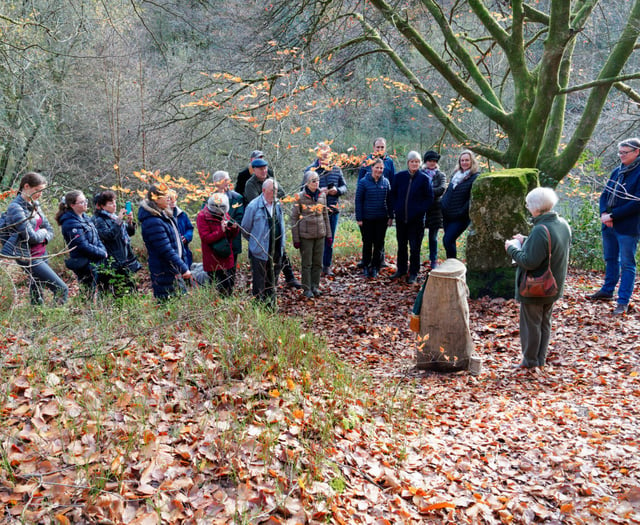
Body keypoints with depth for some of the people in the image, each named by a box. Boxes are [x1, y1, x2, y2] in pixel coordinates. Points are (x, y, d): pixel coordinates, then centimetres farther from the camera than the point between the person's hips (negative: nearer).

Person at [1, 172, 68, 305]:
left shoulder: (34, 204, 12)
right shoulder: (15, 207, -14)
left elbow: (50, 230, 14)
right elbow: (31, 236, -20)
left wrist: (43, 238, -7)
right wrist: (42, 232, 0)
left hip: (42, 255, 8)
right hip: (29, 258, -8)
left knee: (37, 297, 11)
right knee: (62, 290, -13)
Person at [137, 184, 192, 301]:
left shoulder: (164, 215, 12)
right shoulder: (152, 222, -21)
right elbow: (166, 251, -24)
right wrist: (183, 269, -22)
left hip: (175, 271, 10)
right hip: (164, 274, -10)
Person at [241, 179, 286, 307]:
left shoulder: (277, 205, 6)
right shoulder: (253, 206, -12)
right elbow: (245, 229, -3)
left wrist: (281, 244, 13)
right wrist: (255, 242, 6)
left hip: (276, 251, 6)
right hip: (260, 251, -6)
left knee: (272, 281, 16)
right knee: (259, 282, 3)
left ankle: (271, 305, 28)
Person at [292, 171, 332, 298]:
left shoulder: (322, 195, 5)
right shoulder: (300, 197, -8)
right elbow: (294, 218, -5)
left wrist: (328, 234, 11)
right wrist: (295, 238, -7)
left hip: (320, 234, 4)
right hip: (305, 235, -4)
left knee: (318, 262, 10)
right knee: (307, 263, 4)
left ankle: (315, 286, 23)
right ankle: (307, 289, 13)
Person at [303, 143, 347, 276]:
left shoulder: (336, 169, 6)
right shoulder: (311, 169, -4)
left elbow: (344, 186, 11)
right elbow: (305, 188, -4)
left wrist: (337, 190, -10)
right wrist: (319, 191, -17)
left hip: (333, 209, 3)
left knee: (330, 239, 12)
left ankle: (327, 266, 24)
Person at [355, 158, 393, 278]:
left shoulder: (386, 182, 5)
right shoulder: (363, 182, -4)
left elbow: (389, 200, 10)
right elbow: (358, 200, -3)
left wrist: (391, 216, 6)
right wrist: (359, 218, -7)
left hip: (382, 219, 3)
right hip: (367, 219, -2)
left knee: (379, 243, 6)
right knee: (367, 243, 5)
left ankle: (375, 267, 17)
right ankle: (366, 267, 17)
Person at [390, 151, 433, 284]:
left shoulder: (424, 178, -4)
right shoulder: (399, 176, 3)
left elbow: (429, 198, -1)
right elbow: (393, 193, 13)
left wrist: (420, 210, -9)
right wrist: (395, 208, 3)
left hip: (416, 219, -3)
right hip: (401, 218, 3)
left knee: (415, 248, 0)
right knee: (401, 246, 14)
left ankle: (413, 273, 11)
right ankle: (401, 269, 28)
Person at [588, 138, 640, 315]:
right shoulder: (617, 172, 10)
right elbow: (605, 195, 12)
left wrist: (613, 216, -18)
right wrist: (604, 213, -7)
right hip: (609, 226, 7)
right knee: (610, 259, 20)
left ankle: (623, 302, 7)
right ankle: (607, 291, 35)